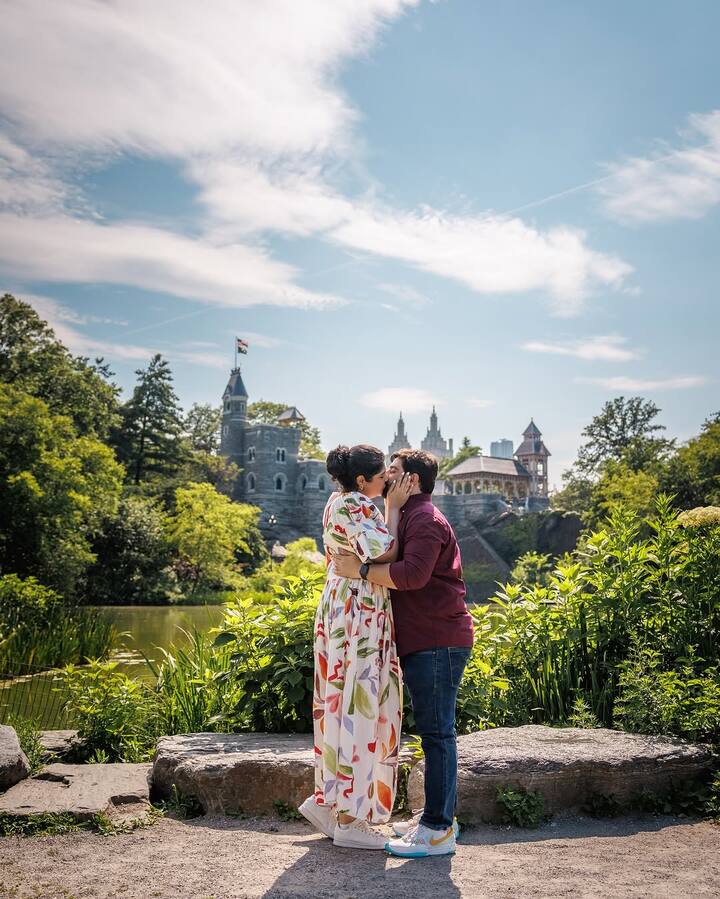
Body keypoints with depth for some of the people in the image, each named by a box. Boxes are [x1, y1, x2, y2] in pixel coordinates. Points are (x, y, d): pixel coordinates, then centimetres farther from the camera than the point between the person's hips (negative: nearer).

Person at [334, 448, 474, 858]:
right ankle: (437, 817, 24)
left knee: (437, 733, -7)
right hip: (423, 642, 11)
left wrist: (360, 569, -19)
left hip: (437, 643, -11)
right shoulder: (411, 517, 23)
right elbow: (400, 571, 26)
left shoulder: (426, 519, -12)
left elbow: (412, 574, -26)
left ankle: (439, 831, -2)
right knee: (434, 733, 15)